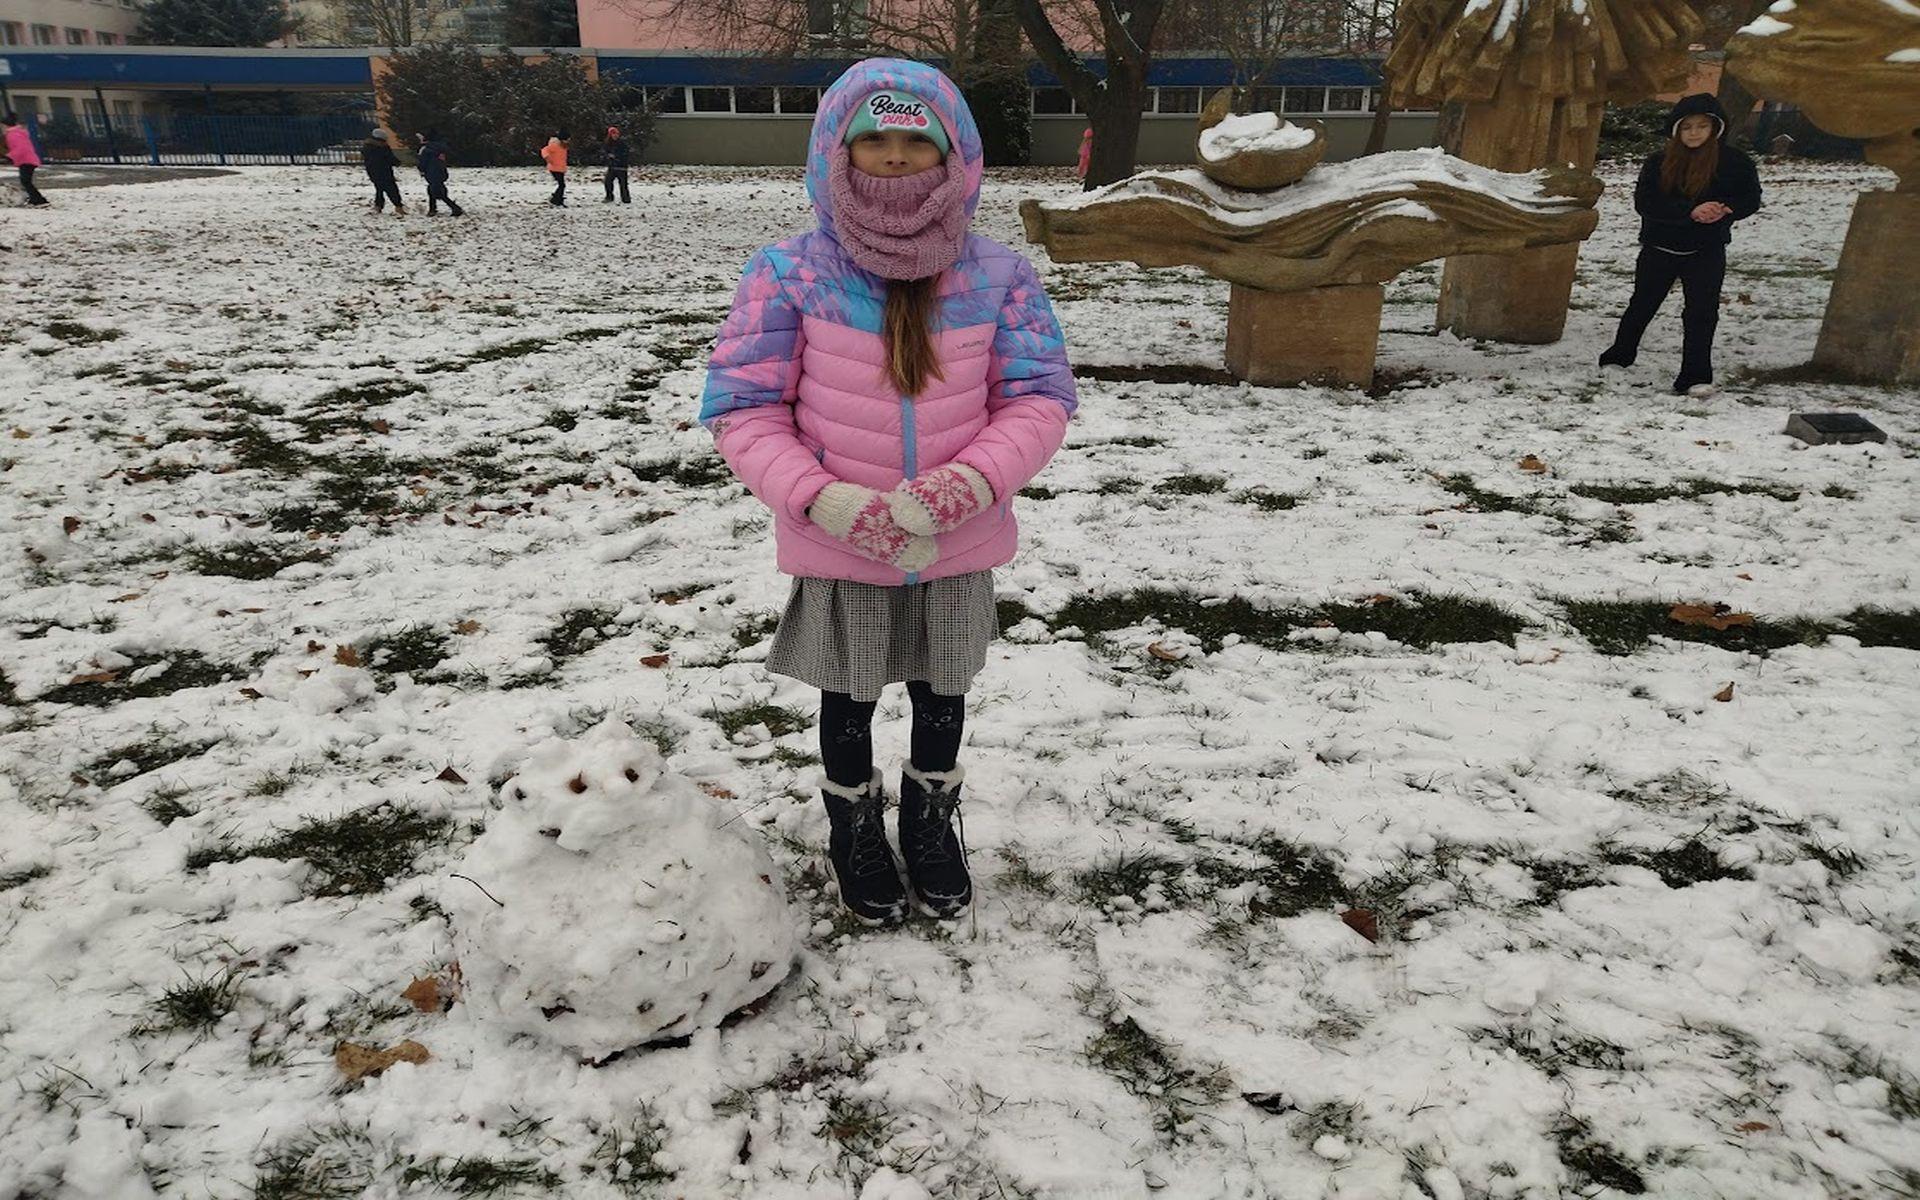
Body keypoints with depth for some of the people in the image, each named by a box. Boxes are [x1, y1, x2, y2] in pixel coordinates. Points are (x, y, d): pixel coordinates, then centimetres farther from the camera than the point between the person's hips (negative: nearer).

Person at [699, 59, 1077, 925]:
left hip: (956, 548, 2)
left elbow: (1040, 398, -7)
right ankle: (856, 833, 46)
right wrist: (822, 499, -24)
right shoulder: (790, 276, -13)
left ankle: (931, 824, 49)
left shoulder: (997, 278, -9)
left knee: (941, 693, 21)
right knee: (849, 700, 18)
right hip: (839, 552, -1)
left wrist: (965, 485, -24)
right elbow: (739, 407, -11)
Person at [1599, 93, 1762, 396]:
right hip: (1659, 248, 1)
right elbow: (1644, 202, -15)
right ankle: (1620, 354, 36)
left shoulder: (1733, 161, -4)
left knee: (1703, 311, -8)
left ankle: (1696, 376, -2)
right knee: (1642, 305, 15)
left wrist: (1725, 210, -21)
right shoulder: (1660, 162, -6)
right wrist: (1691, 211, -25)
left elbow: (1751, 199, 2)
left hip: (1707, 250, -1)